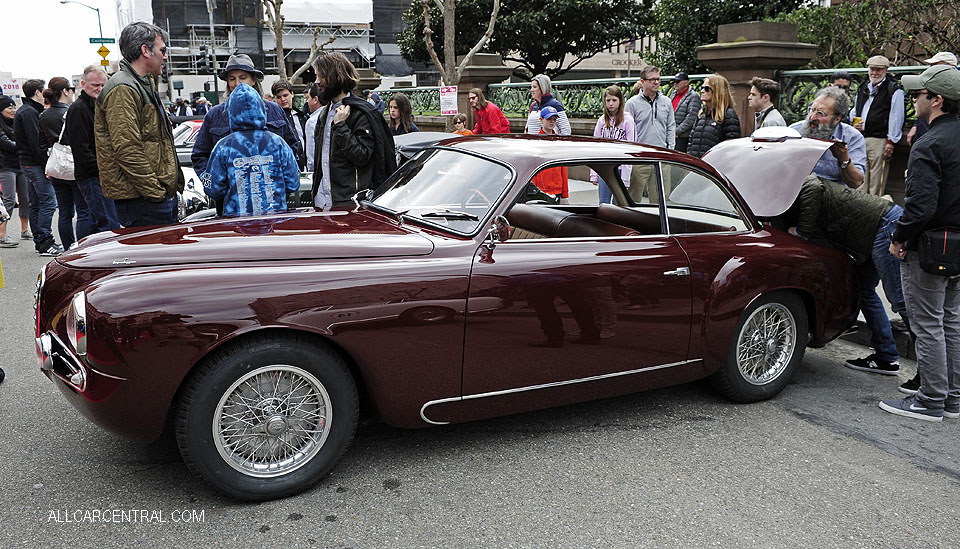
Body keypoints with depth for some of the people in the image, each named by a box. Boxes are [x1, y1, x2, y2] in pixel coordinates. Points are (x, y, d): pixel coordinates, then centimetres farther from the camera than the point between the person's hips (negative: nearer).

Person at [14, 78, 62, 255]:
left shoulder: (22, 111, 19)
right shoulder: (30, 112, -13)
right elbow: (36, 142, -20)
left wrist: (45, 163, 15)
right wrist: (47, 165, -20)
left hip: (27, 163, 11)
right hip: (35, 164, -11)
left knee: (35, 204, 12)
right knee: (48, 202, -11)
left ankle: (39, 241, 17)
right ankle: (45, 243, -12)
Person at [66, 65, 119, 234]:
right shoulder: (78, 109, -10)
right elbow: (80, 149, -17)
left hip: (101, 176, 10)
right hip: (90, 177, -10)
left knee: (98, 224, 15)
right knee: (111, 227, -14)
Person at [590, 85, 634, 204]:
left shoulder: (627, 120, -4)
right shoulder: (602, 120, 9)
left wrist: (625, 176, -12)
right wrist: (594, 174, 6)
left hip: (620, 168, -4)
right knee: (603, 203, 4)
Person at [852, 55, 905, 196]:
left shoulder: (894, 91, -1)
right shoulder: (863, 88, 18)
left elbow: (896, 118, -6)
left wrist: (890, 142, -11)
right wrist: (854, 124, 8)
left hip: (879, 141, -6)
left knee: (876, 180, -5)